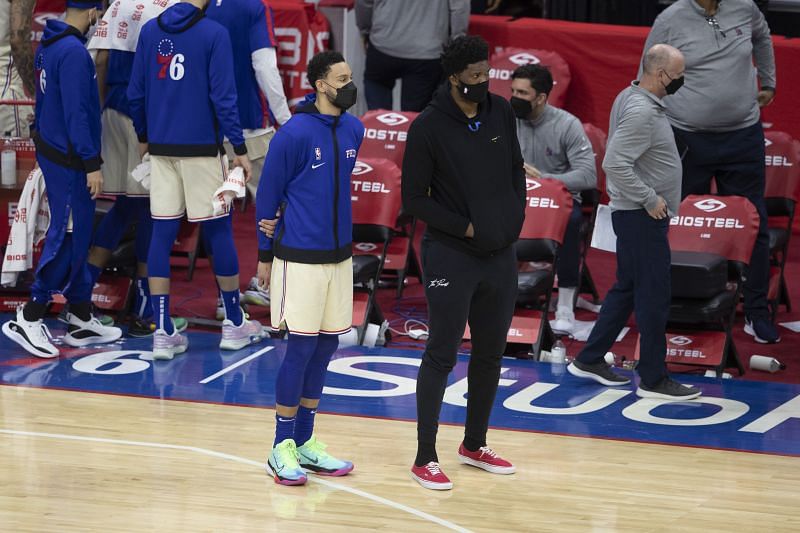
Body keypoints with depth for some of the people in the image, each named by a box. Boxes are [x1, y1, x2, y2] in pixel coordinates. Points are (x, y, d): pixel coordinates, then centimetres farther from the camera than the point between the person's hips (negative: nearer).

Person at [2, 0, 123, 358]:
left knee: (75, 236, 14)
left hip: (52, 150, 10)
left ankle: (81, 319, 20)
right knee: (67, 238, -4)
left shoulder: (48, 45, 9)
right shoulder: (74, 52, -19)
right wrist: (91, 164, -19)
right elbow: (76, 113, -22)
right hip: (69, 159, -10)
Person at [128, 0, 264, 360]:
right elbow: (223, 97, -12)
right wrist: (239, 149, -6)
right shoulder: (213, 34, -9)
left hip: (161, 148, 4)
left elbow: (136, 93, 8)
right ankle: (234, 324, 19)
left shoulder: (151, 31, 4)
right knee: (219, 230, 8)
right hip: (201, 148, -4)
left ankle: (163, 332, 2)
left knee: (162, 234, 4)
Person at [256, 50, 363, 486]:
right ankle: (282, 448, 6)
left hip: (339, 255, 7)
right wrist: (265, 256, -1)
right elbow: (268, 195, -6)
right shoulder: (295, 133, -14)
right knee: (301, 347, -4)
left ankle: (305, 442, 21)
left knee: (325, 346, 10)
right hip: (300, 258, -7)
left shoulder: (353, 130, 5)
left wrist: (340, 235, 11)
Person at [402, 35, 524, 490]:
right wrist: (465, 228, -13)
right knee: (442, 356, -2)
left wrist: (515, 217, 1)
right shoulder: (429, 127, -13)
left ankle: (475, 445, 28)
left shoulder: (501, 112, 2)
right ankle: (426, 459, 4)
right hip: (451, 259, -6)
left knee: (490, 354, 13)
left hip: (501, 256, 6)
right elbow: (414, 199, -9)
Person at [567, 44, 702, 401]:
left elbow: (621, 157, 22)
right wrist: (650, 199, -21)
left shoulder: (635, 99, 11)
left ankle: (589, 361, 25)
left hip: (642, 215, 11)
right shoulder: (641, 112, -21)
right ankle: (654, 379, 1)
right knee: (654, 295, -5)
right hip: (641, 216, -11)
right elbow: (615, 164, -28)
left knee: (627, 289, 17)